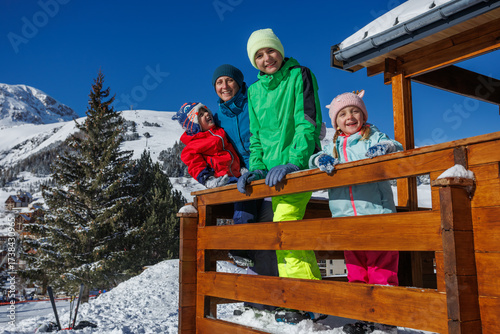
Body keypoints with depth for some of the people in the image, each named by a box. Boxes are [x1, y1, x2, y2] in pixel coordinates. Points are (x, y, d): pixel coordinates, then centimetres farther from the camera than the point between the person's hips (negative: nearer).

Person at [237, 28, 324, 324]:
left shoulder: (299, 76, -2)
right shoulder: (255, 91, 15)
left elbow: (307, 123, -13)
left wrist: (295, 161, -25)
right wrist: (257, 167, 1)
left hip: (299, 163, -7)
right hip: (275, 169, 7)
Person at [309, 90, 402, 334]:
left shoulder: (373, 136, 7)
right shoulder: (334, 146, 17)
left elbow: (397, 148, -6)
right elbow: (313, 159, 9)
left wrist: (383, 148, -28)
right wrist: (322, 160, -14)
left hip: (376, 213, -4)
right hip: (346, 218, 4)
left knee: (381, 267, -2)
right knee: (356, 270, 10)